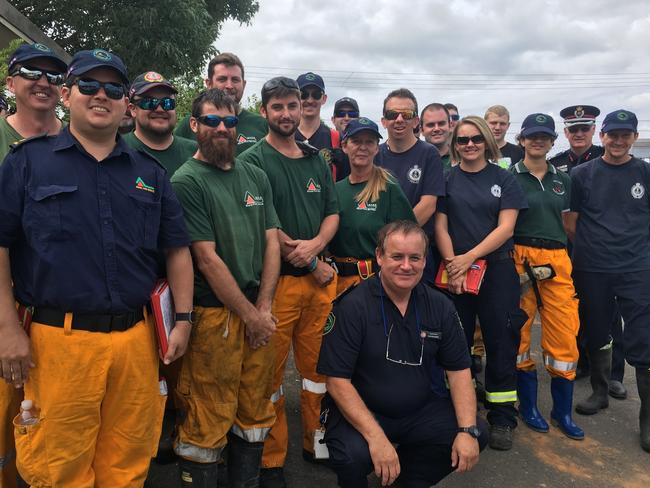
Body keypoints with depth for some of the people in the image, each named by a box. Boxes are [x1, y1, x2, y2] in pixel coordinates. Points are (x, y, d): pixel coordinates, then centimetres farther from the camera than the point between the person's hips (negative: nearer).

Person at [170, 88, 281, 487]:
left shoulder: (256, 176, 11)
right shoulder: (187, 181, -7)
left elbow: (272, 242, 7)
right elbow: (207, 259, -12)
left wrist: (263, 308, -3)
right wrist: (249, 315, -10)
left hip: (259, 313, 6)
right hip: (215, 315, -6)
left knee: (256, 412, 16)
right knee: (208, 422, 3)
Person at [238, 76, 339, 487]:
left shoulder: (317, 160, 16)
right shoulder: (252, 161, -3)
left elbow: (332, 212, 14)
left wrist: (314, 245, -8)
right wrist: (313, 265, -8)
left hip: (320, 279, 5)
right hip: (275, 281, -5)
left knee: (318, 365, 12)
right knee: (271, 372, 3)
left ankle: (317, 442, 30)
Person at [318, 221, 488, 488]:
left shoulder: (440, 306, -1)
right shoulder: (352, 306, -16)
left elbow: (459, 370, 2)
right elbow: (338, 381, -18)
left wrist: (468, 431, -12)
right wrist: (376, 437, -27)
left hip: (420, 411, 5)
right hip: (361, 413, -4)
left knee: (477, 435, -13)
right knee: (353, 456, -33)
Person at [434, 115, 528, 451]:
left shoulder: (504, 179, 5)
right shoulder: (447, 179, 6)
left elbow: (506, 227, -4)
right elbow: (440, 226, 2)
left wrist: (470, 257, -13)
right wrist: (452, 264, -12)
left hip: (497, 269, 0)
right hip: (454, 273, 1)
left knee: (501, 343, 3)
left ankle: (501, 419, 16)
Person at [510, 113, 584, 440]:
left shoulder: (562, 180, 15)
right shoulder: (509, 177, 2)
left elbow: (569, 224, 20)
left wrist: (569, 260, 11)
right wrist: (511, 263, -10)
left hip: (558, 262, 4)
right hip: (521, 260, -3)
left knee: (565, 334, 2)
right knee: (520, 331, 3)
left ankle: (562, 411, 18)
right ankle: (528, 405, 21)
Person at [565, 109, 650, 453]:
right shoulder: (582, 174, 3)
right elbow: (570, 223, 5)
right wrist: (592, 247, 4)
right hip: (592, 270, 1)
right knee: (597, 334, 15)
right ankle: (600, 392, 35)